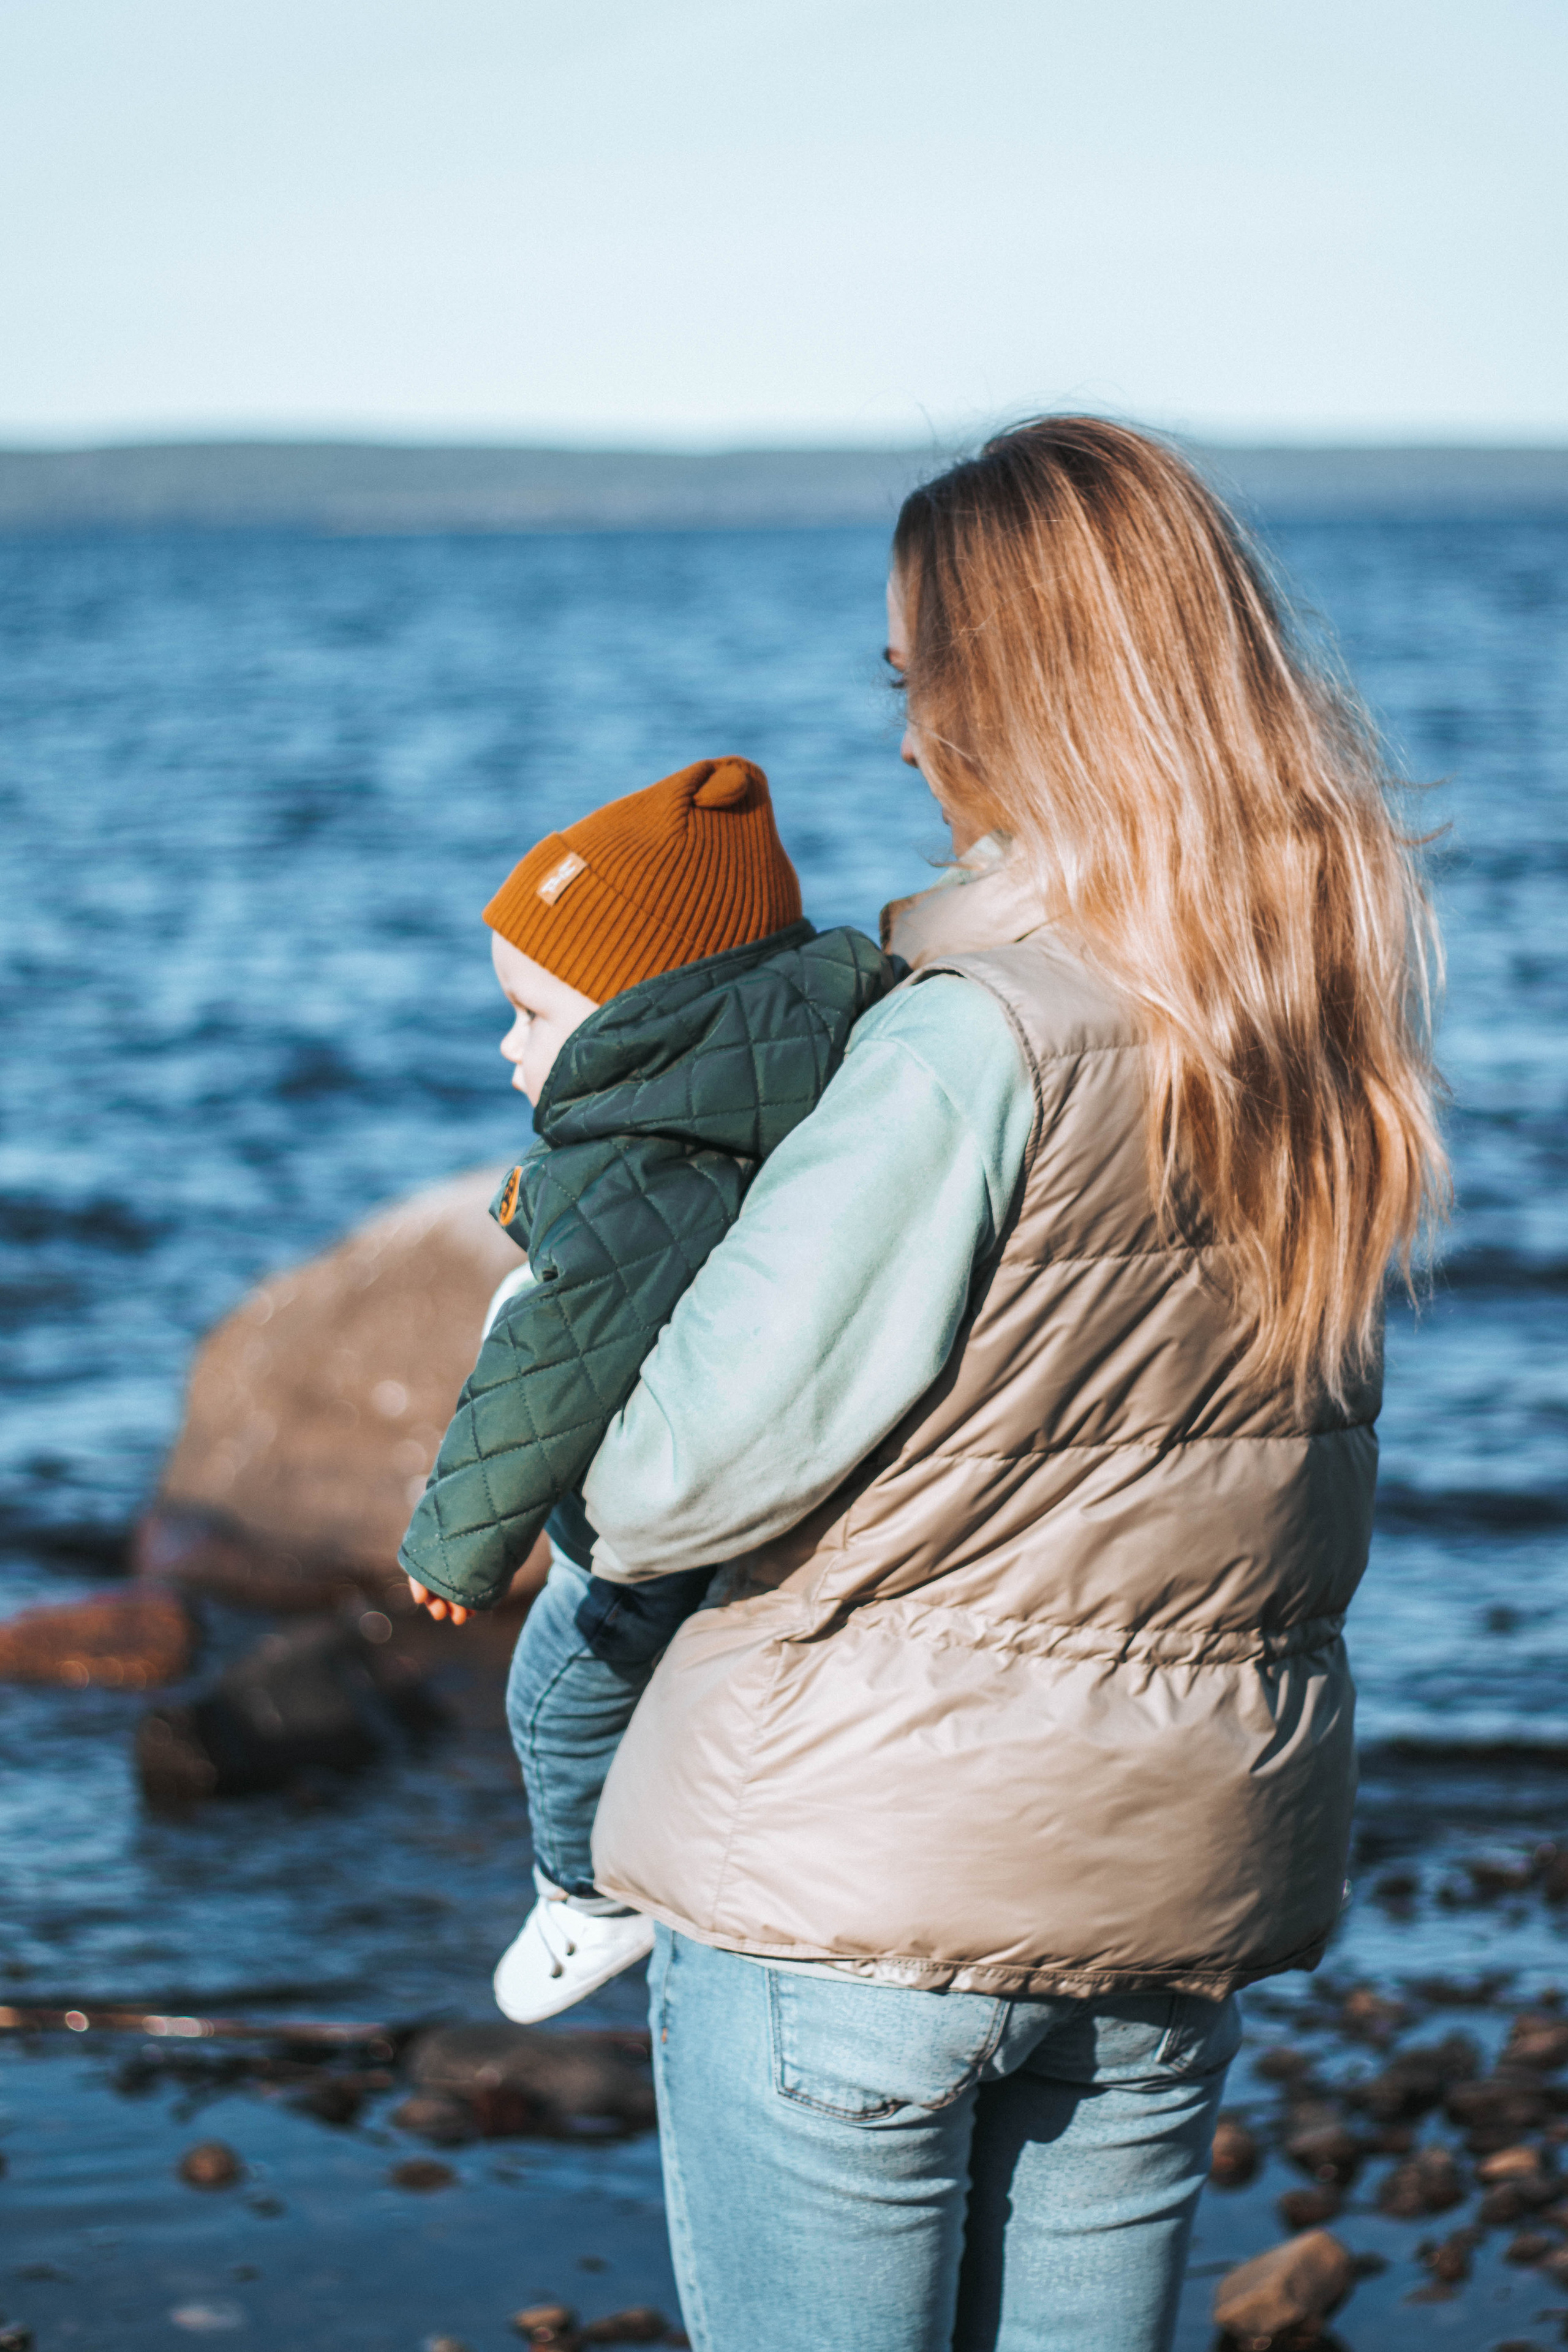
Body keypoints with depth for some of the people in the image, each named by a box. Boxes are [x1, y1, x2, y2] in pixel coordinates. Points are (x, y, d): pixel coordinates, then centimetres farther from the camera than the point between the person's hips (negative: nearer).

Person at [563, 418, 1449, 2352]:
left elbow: (699, 1465, -18)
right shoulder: (1339, 1015, 2)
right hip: (1184, 1885, 7)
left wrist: (581, 1501, 5)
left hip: (856, 1864, -6)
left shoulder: (980, 1039, -20)